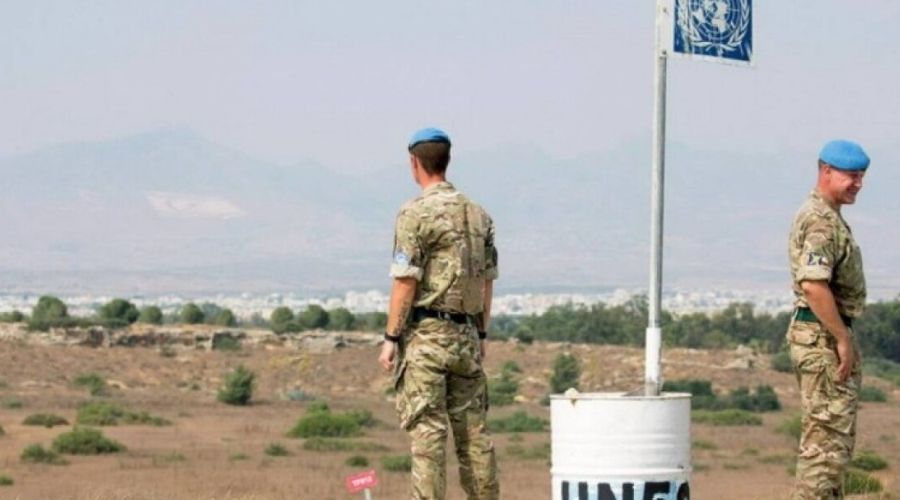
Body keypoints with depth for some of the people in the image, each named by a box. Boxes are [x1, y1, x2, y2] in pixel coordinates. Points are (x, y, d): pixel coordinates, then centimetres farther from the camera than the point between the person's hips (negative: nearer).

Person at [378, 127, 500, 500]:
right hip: (466, 335, 6)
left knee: (427, 431, -6)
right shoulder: (477, 214, 11)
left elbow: (406, 281, -12)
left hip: (426, 334, -6)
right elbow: (488, 280, 14)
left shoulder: (416, 213, -9)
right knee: (473, 431, 9)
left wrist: (391, 338, -8)